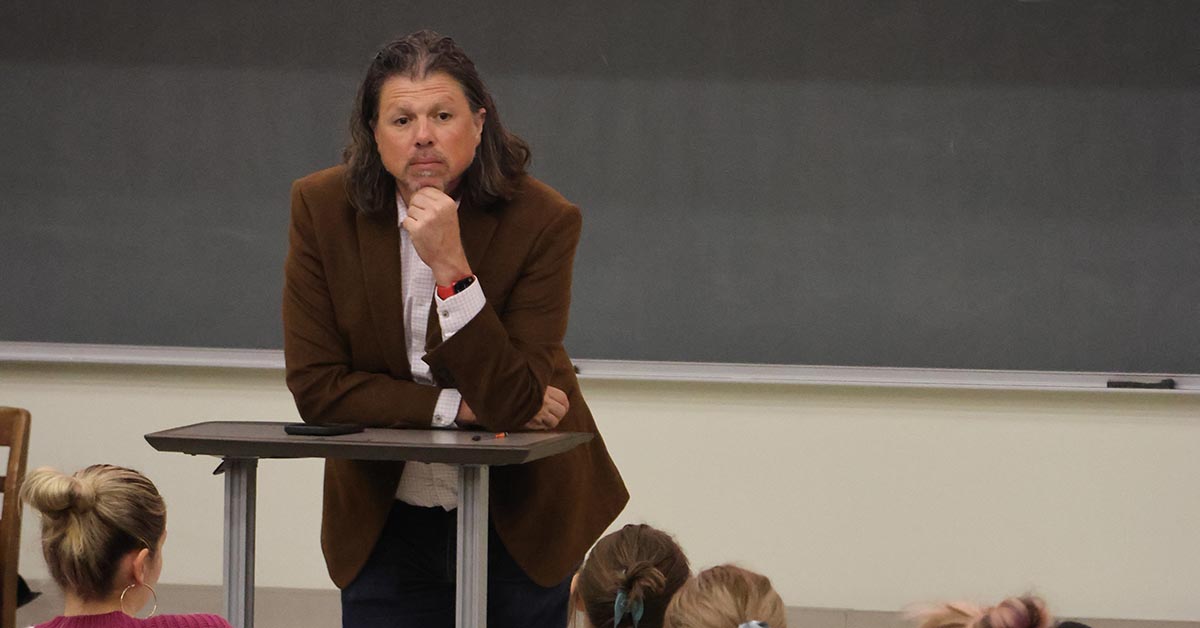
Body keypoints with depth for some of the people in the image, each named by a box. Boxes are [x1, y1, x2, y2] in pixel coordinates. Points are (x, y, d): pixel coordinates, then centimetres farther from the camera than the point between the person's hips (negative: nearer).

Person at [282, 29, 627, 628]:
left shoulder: (542, 220, -18)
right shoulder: (322, 207, -11)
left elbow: (513, 404, -24)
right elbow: (316, 385, -12)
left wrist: (451, 268, -32)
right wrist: (458, 407, -18)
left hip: (519, 519, -1)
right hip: (384, 522, 1)